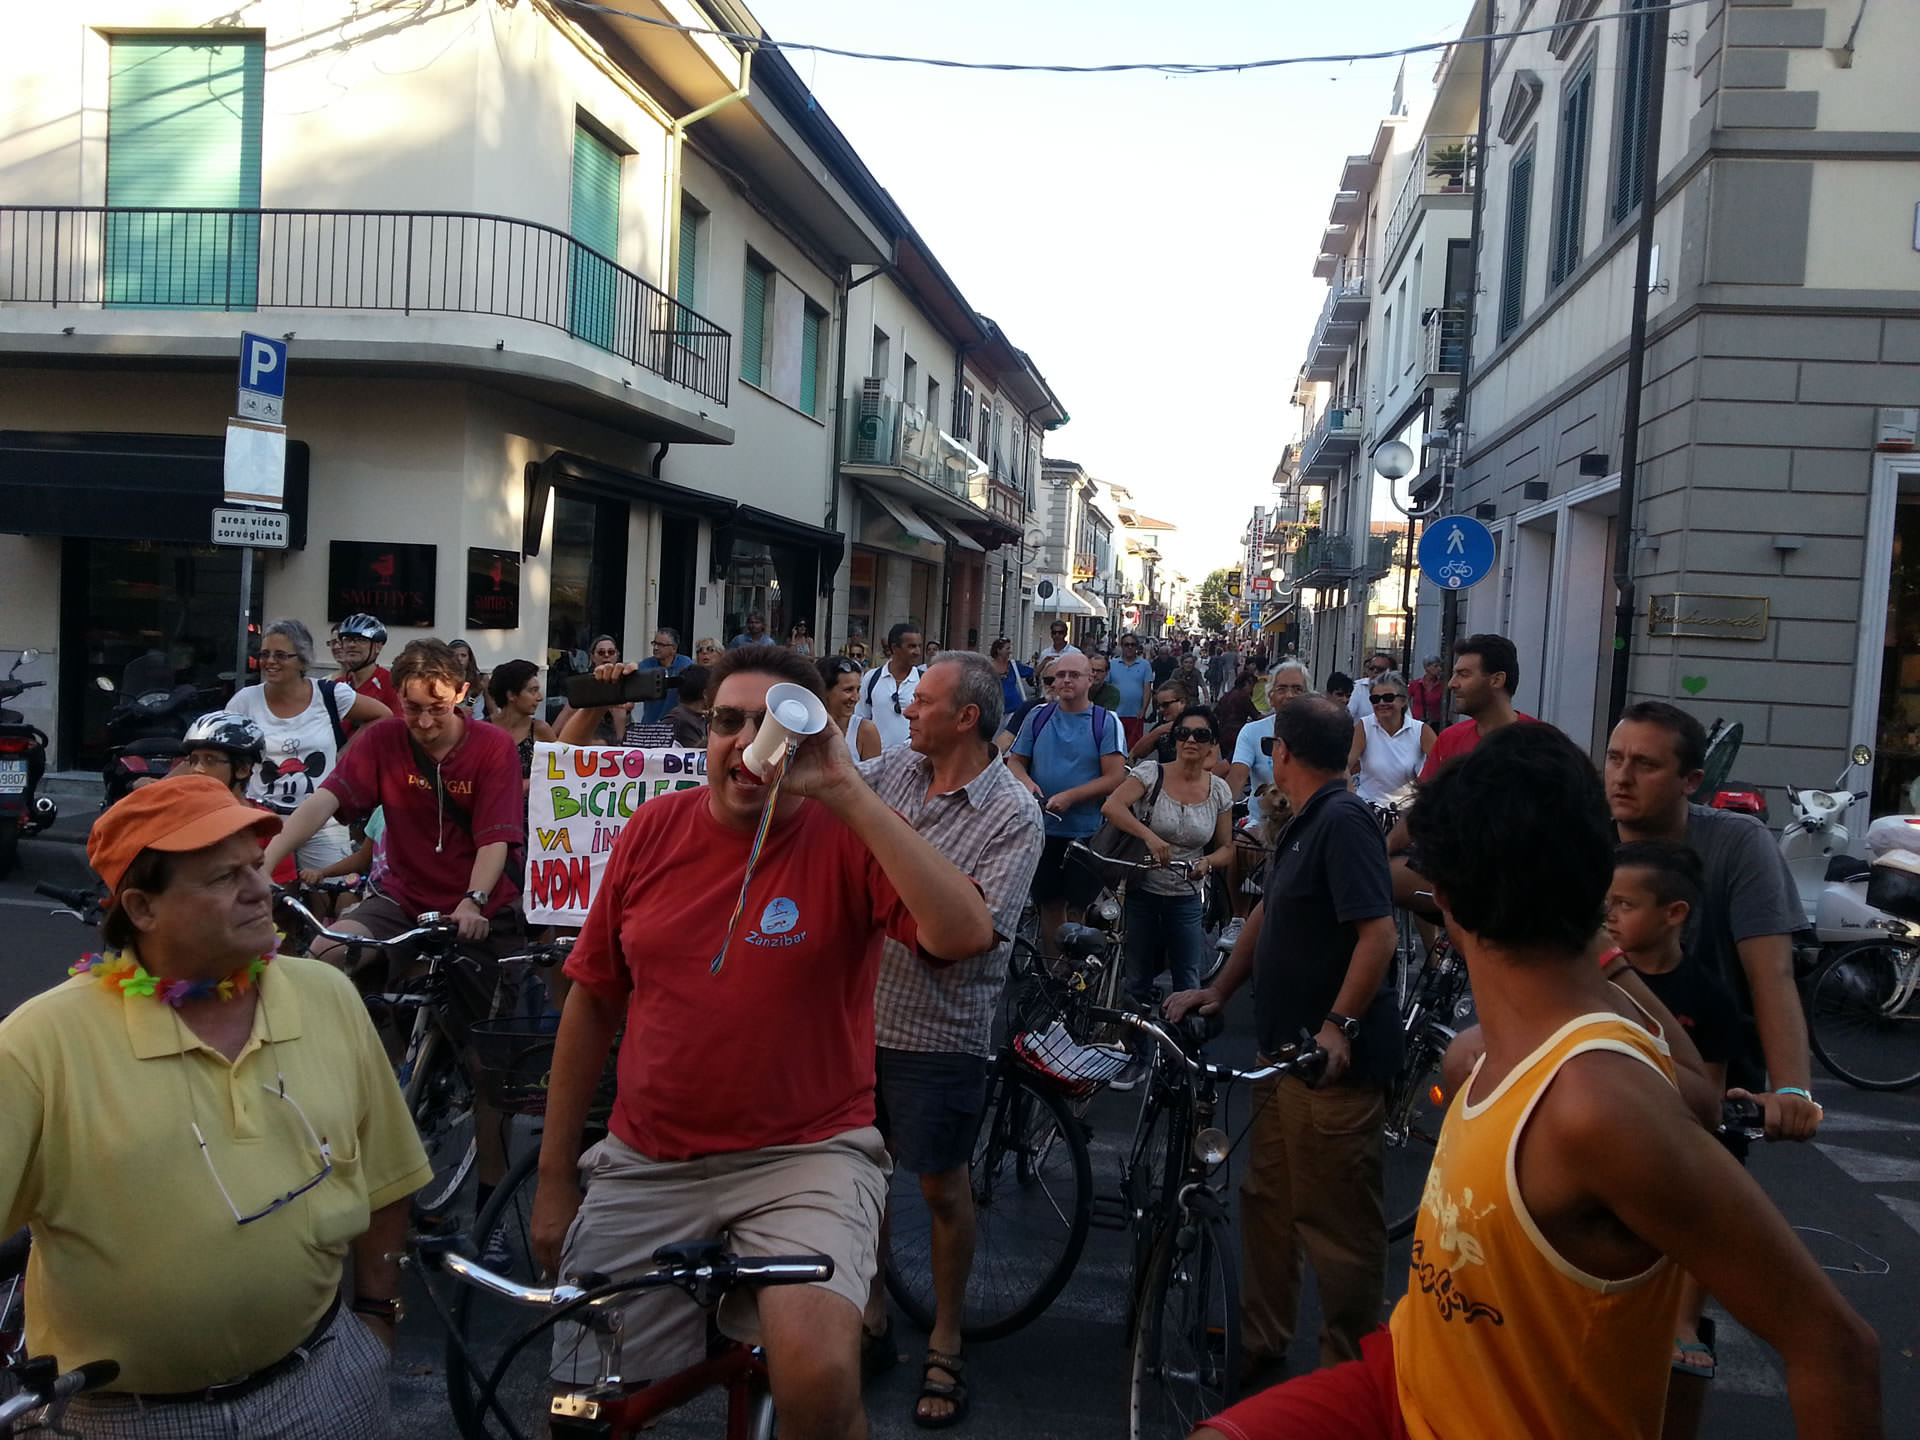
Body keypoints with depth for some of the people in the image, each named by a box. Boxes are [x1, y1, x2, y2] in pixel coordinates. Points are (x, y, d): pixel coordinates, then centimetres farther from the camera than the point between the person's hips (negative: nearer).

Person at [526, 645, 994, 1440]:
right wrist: (553, 1178, 9)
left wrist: (847, 792, -27)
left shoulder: (849, 839, -10)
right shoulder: (655, 829, 0)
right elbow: (591, 1003, 7)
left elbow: (964, 933, -29)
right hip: (646, 1166, 4)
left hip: (804, 1158, -4)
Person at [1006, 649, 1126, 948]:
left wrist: (1070, 796, -19)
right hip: (1043, 828, 3)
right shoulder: (1038, 716, 5)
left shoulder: (1106, 722, -4)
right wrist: (1026, 781, -13)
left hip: (1086, 832, -3)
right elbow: (1015, 760, 9)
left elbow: (1115, 778, -10)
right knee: (1049, 903, 13)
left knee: (1078, 909, 4)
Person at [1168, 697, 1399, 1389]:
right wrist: (1217, 989, 19)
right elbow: (1268, 915, 22)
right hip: (1284, 1048, 10)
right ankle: (1260, 1348, 32)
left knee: (1338, 1225, 2)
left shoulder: (1342, 821, -18)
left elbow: (1378, 933, -24)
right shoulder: (1303, 824, 13)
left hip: (1333, 1063, -10)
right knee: (1267, 1203, 18)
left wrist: (1339, 1026, -25)